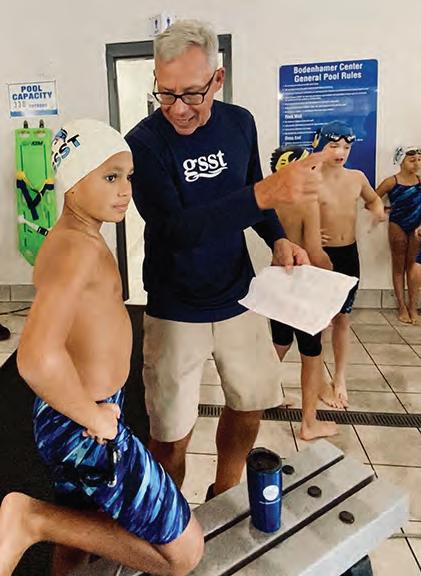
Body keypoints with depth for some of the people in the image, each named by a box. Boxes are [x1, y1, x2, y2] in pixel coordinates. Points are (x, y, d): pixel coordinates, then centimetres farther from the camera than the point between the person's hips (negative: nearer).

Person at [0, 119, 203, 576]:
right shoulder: (80, 248, -24)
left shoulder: (67, 238, 8)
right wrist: (93, 417, -22)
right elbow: (37, 358, -40)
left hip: (68, 418, 10)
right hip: (83, 431, -10)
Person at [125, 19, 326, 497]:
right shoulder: (143, 142, -16)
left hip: (238, 297, 5)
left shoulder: (239, 123, -1)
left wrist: (278, 239, -5)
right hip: (175, 310, -4)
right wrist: (264, 194, -39)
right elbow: (177, 229, -27)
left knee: (249, 404, 17)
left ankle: (223, 496, 44)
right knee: (171, 434, 3)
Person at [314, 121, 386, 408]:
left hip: (350, 255, 5)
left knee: (343, 319, 13)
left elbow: (373, 198, 22)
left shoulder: (357, 177, 3)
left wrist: (378, 210, 0)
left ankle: (340, 379, 27)